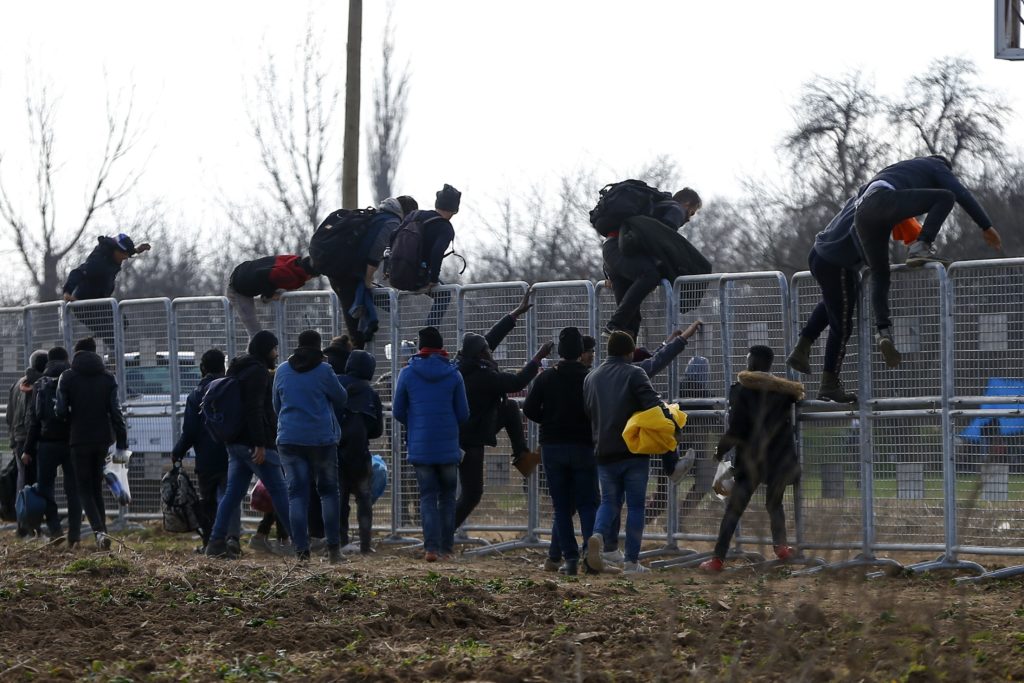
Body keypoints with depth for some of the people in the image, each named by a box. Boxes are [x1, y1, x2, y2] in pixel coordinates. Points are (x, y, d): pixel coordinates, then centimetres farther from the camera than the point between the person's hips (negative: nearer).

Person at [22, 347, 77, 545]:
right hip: (72, 443, 1)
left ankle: (54, 530, -7)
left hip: (47, 442, -1)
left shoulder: (40, 385, 1)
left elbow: (34, 421, 0)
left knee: (46, 487, 7)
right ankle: (74, 535, -1)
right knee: (73, 490, 4)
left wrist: (28, 450, 4)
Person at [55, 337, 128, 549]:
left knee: (85, 489, 2)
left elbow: (61, 411, -9)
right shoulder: (107, 378, 1)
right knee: (97, 488, 17)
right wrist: (121, 442, 0)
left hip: (79, 439, -3)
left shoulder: (67, 378, -5)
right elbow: (116, 412, -3)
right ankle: (102, 530, 16)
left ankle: (99, 531, -18)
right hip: (102, 439, 3)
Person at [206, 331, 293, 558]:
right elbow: (255, 410, -19)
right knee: (278, 489, -3)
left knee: (233, 492, 5)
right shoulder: (258, 371, -11)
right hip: (253, 443, -9)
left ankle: (216, 541, -3)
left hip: (235, 443, 9)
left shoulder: (238, 370, 20)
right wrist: (260, 444, -22)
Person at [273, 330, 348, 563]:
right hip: (322, 439, -2)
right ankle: (333, 547, 6)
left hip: (289, 439, 2)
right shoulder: (323, 371, -6)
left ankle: (301, 549, -5)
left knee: (297, 493, 2)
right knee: (328, 490, 10)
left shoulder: (282, 371, 5)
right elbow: (342, 398, 4)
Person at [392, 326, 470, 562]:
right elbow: (463, 414, 2)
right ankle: (447, 547, 10)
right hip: (448, 446, 0)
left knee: (427, 497, 4)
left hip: (420, 446, 0)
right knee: (447, 496, 12)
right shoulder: (453, 374, -2)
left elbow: (398, 411, 4)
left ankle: (431, 547, -9)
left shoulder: (408, 373, -2)